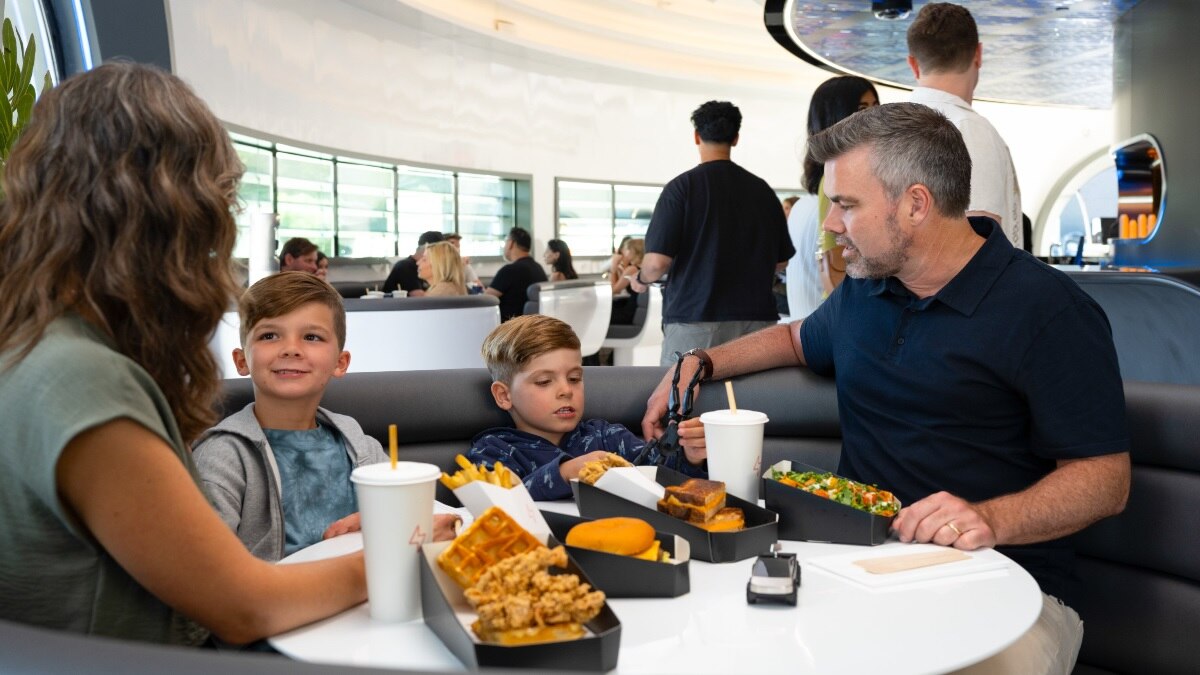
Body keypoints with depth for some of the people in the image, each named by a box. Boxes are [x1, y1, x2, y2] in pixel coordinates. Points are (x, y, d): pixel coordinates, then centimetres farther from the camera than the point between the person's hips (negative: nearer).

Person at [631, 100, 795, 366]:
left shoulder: (683, 186, -6)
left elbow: (658, 262, -12)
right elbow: (781, 260, 12)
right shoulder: (762, 189, 5)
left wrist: (642, 279, 10)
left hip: (694, 321, -3)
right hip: (756, 319, 4)